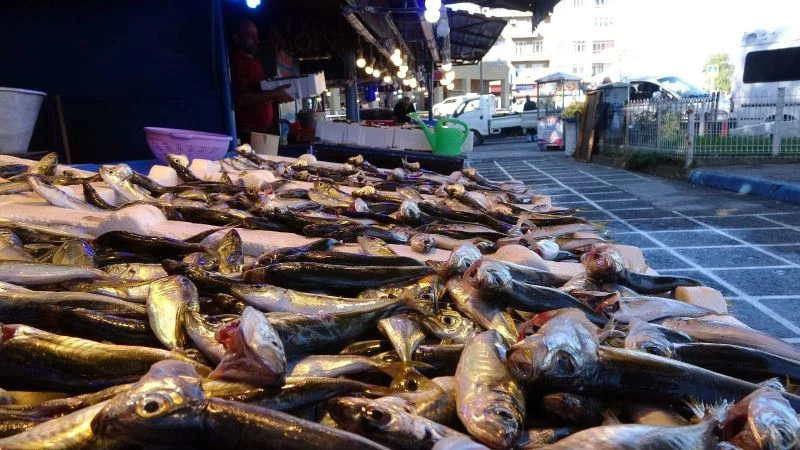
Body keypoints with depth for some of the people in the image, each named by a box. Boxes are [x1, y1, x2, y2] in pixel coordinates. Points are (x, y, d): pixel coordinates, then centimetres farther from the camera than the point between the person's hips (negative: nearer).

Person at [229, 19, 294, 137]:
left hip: (263, 129, 9)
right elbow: (241, 99, -21)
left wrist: (279, 95, 8)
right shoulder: (235, 61, -10)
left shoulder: (254, 61, 18)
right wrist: (273, 94, -20)